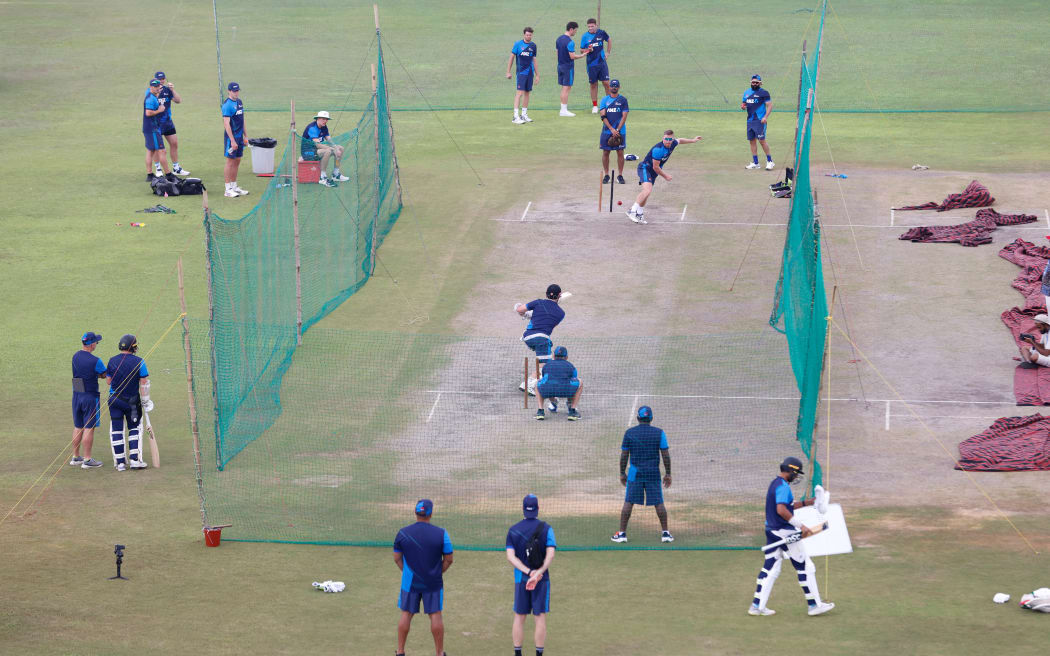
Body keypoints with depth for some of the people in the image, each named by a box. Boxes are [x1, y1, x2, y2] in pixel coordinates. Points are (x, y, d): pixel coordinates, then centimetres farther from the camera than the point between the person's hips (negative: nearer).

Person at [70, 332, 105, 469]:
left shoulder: (75, 356, 4)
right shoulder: (95, 361, -18)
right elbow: (106, 374, -4)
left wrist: (98, 374, 5)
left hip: (76, 395, 7)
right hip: (90, 396, -7)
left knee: (78, 427, 15)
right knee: (89, 428, -1)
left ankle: (76, 457, 23)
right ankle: (87, 460, 1)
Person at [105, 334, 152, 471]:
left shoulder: (112, 361, -1)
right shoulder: (138, 362, -9)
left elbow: (108, 381, 5)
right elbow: (144, 383, -9)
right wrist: (145, 401, -2)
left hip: (115, 399, 2)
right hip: (132, 401, -2)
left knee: (116, 429, 7)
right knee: (134, 428, 12)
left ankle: (120, 462, 7)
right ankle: (134, 459, 5)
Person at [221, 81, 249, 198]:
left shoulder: (239, 102, 11)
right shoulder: (227, 104, -14)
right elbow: (226, 124, -19)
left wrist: (245, 135, 20)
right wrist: (232, 141, -22)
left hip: (239, 136, 8)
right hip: (231, 136, -8)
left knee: (237, 161, 12)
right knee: (230, 162, -4)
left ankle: (234, 186, 20)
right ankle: (228, 189, 0)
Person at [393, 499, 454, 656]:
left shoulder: (403, 533, -6)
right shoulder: (441, 534, -10)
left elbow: (397, 558, 2)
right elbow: (448, 559, -4)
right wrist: (438, 572, 9)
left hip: (410, 582, 1)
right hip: (433, 583, -1)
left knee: (406, 614, 11)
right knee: (435, 615, 6)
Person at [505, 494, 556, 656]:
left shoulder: (513, 530, 0)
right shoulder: (546, 529, -5)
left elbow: (510, 556, -10)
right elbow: (550, 554, -18)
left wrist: (528, 572, -17)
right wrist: (539, 572, -23)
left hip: (520, 580, 2)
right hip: (542, 580, -2)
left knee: (519, 617, 10)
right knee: (540, 617, 4)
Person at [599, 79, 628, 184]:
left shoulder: (623, 100, 3)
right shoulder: (605, 100, 7)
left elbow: (624, 116, -2)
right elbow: (603, 116, 0)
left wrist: (617, 130, -12)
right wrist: (612, 129, -12)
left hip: (620, 131, -2)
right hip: (607, 131, 2)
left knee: (620, 152, -1)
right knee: (605, 152, 2)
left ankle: (620, 175, 6)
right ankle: (606, 175, 10)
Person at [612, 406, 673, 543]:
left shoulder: (629, 433, -1)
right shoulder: (659, 433, -2)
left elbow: (624, 456, 2)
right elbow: (666, 455, -3)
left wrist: (622, 473, 11)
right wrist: (668, 474, 5)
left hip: (635, 473, 0)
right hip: (653, 473, 0)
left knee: (628, 502, 4)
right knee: (659, 503, 6)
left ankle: (622, 533, 2)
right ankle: (665, 533, 6)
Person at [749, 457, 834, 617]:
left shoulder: (774, 484, 15)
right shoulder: (783, 486, -17)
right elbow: (781, 510, -28)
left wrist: (805, 503, 23)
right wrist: (800, 525, -28)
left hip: (771, 531, 10)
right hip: (785, 532, -10)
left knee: (770, 568, 11)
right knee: (805, 567, 0)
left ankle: (757, 606, 8)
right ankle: (814, 605, 4)